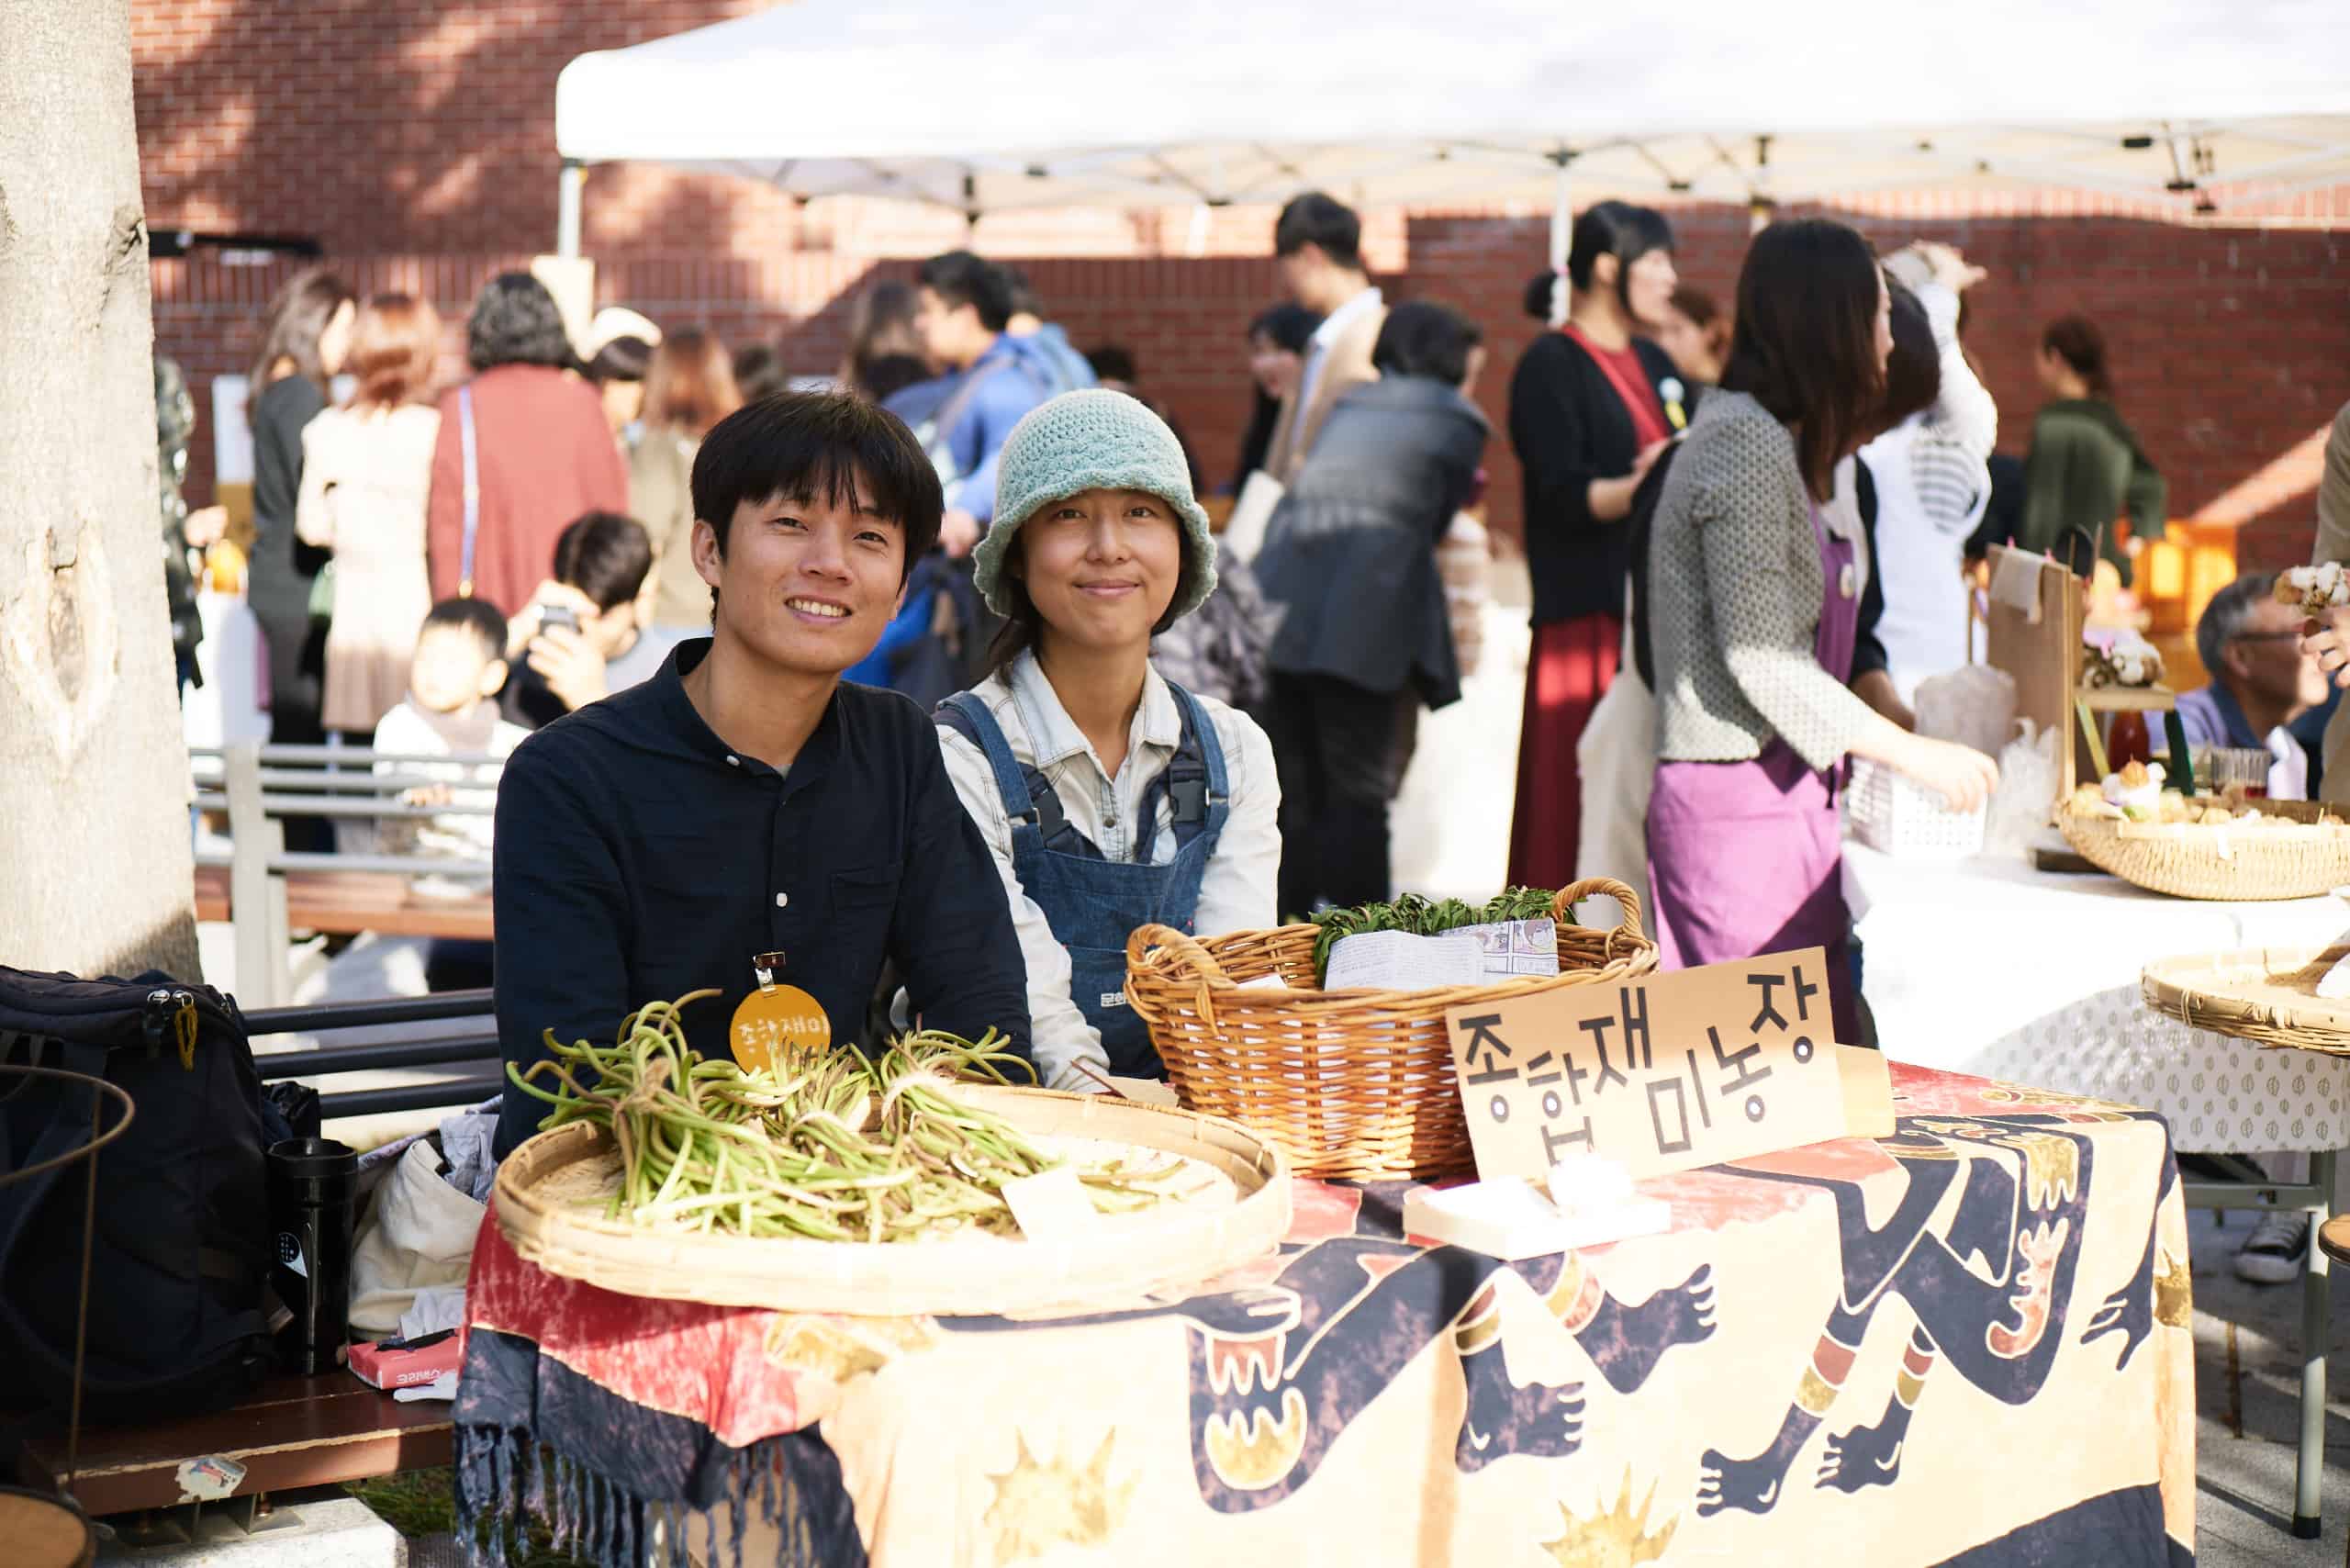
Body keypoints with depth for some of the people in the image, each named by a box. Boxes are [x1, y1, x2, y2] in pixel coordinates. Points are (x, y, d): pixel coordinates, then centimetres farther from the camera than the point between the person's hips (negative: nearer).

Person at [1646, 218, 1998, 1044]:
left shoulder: (1774, 445, 18)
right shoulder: (1744, 442, -13)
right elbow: (1759, 661, -17)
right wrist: (1912, 753, -12)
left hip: (1780, 795, 10)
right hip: (1746, 804, -10)